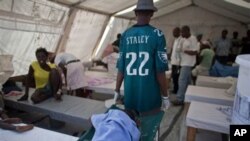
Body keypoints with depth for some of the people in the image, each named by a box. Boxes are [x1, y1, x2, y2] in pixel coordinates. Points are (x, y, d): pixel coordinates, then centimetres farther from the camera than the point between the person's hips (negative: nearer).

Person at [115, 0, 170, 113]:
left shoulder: (125, 35, 0)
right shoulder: (157, 35, -8)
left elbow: (121, 68, 1)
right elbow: (160, 70, -10)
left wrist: (117, 91, 12)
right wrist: (165, 96, 1)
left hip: (130, 95, 3)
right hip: (150, 96, -2)